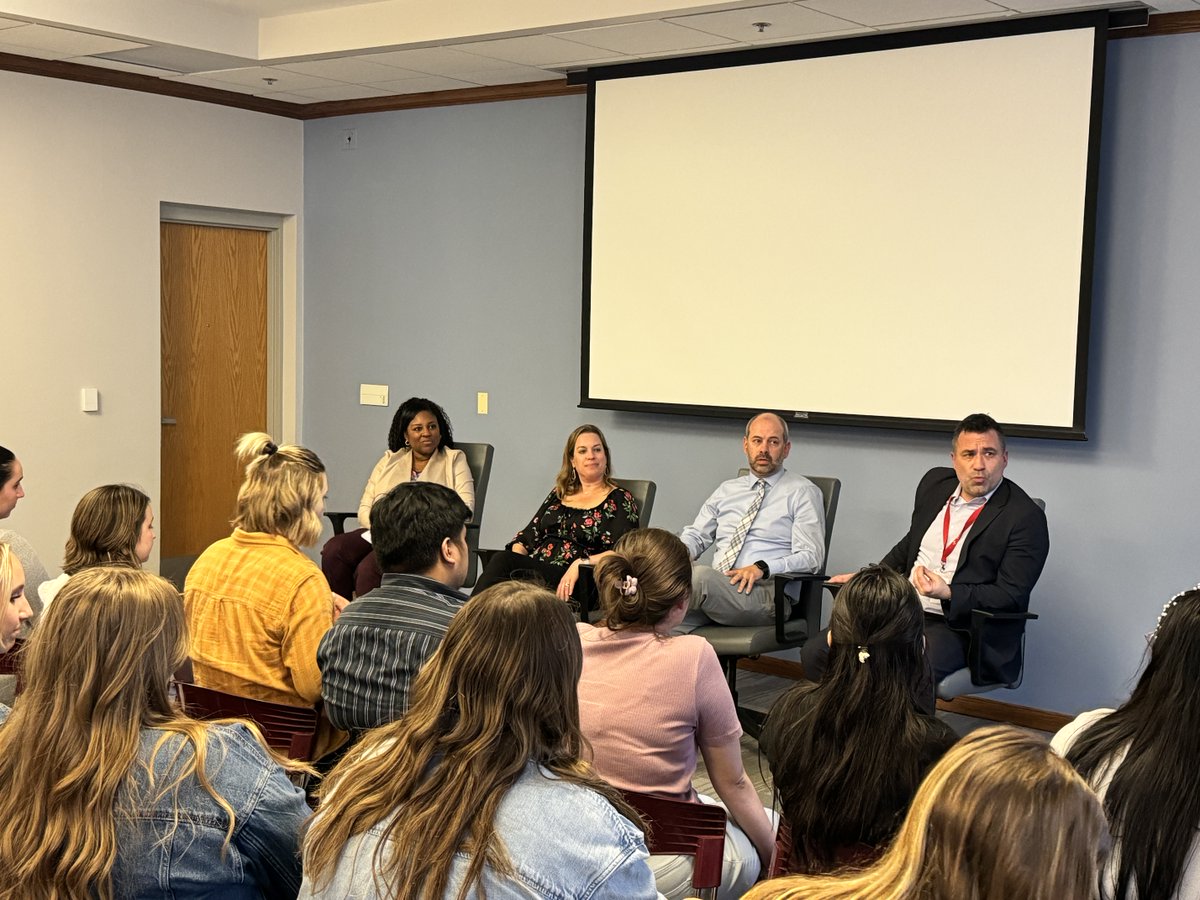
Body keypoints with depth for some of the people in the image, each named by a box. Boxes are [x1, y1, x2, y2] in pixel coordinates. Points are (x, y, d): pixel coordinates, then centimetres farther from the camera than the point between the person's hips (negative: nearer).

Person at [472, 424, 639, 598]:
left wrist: (581, 563, -20)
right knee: (501, 560, -30)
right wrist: (516, 559, -2)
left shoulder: (620, 499, 8)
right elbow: (527, 536, 21)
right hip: (533, 568, 5)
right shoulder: (559, 494, 25)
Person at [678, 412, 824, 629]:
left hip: (764, 592, -4)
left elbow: (810, 557, -1)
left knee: (700, 575, -35)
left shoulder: (802, 492, 8)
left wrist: (762, 568, -18)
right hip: (713, 588, 4)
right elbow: (695, 535, 24)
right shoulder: (727, 490, 25)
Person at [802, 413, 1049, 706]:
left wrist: (948, 593, -25)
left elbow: (1011, 596, -13)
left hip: (958, 626, -6)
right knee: (815, 653, -8)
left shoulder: (1026, 517, -8)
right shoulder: (935, 483, 13)